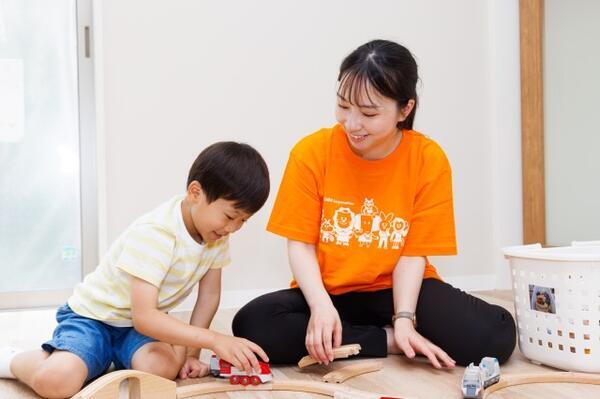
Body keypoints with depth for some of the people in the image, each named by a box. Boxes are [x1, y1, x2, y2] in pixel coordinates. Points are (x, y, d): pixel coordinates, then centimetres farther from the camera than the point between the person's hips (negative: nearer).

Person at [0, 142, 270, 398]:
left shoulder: (217, 233, -7)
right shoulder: (154, 234, -30)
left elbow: (209, 295, 2)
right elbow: (144, 318, -34)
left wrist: (191, 352, -7)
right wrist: (214, 340, -40)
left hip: (146, 321, 6)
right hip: (93, 315, -6)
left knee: (163, 368, -29)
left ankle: (113, 355, 5)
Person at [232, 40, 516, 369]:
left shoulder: (430, 160, -12)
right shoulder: (311, 153, -12)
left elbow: (414, 253, -9)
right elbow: (301, 244, -10)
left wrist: (404, 319, -24)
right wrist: (322, 305, -27)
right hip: (328, 291, 2)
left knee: (496, 334, -25)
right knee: (252, 325, -29)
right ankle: (387, 340, -16)